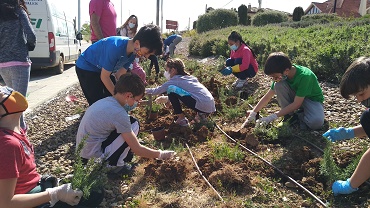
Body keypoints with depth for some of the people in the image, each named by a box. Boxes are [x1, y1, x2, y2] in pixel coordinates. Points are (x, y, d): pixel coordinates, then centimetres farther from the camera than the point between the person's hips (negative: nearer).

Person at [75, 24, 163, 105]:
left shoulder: (133, 51, -13)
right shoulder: (116, 48, -37)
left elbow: (120, 74, -7)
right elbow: (104, 77, -28)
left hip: (102, 69, 8)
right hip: (86, 67, -7)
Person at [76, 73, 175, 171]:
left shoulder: (105, 101, 4)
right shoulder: (118, 113, -21)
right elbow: (137, 149, -14)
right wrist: (160, 154, 0)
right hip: (93, 156, -9)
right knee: (134, 124, -8)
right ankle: (114, 166, 1)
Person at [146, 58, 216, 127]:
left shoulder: (175, 80, 1)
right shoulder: (189, 78, 23)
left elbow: (157, 90, 9)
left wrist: (144, 90, 25)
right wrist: (167, 99, 37)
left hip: (202, 105, -9)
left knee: (171, 89, -4)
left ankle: (182, 119, 2)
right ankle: (202, 114, 16)